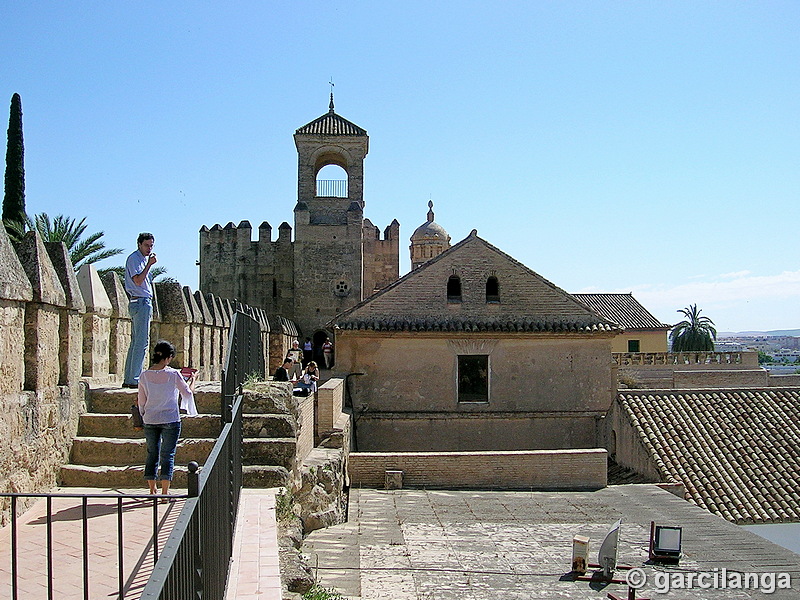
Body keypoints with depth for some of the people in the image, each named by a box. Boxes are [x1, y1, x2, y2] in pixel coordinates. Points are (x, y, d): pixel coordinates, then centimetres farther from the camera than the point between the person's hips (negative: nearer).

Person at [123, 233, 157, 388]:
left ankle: (128, 379, 13)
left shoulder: (143, 259, 22)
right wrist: (149, 264, -21)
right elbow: (138, 281, -20)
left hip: (144, 302, 10)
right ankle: (134, 379, -13)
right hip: (141, 302, -10)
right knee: (142, 342, -12)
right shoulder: (134, 258, -8)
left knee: (136, 342, 10)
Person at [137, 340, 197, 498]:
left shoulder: (144, 375, -1)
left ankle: (152, 491, 18)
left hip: (150, 420, 3)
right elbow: (188, 393, 3)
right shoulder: (173, 374, -11)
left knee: (152, 454, 14)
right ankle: (165, 493, 1)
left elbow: (141, 402, 6)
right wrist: (193, 379, 19)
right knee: (168, 455, 3)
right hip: (170, 420, -3)